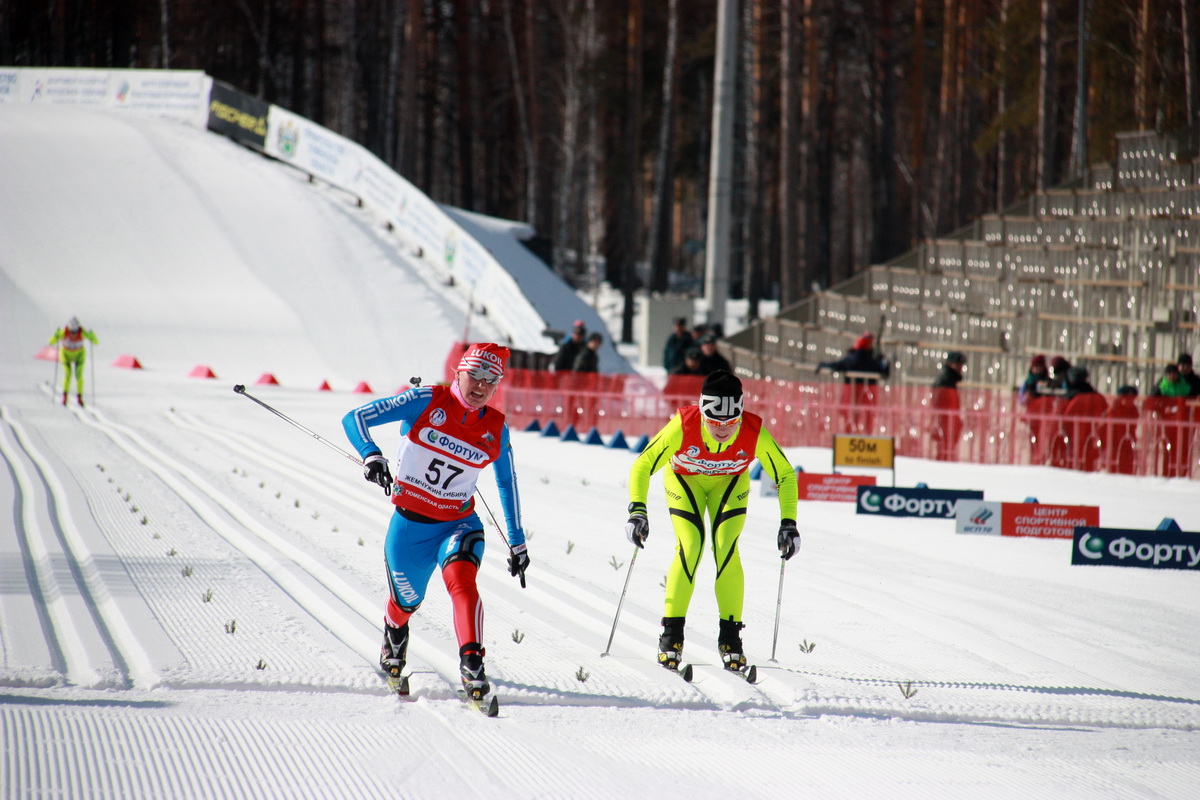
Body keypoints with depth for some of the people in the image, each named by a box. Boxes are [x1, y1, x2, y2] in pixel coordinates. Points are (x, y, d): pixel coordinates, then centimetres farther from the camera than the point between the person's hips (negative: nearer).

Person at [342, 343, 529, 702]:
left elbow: (507, 483, 13)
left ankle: (471, 663, -37)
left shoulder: (496, 428, -4)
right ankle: (394, 636, 53)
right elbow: (355, 419, -17)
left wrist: (517, 540, 13)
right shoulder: (427, 402, -13)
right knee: (406, 600, 17)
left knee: (462, 580, -30)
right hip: (409, 523, 0)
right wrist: (371, 455, -38)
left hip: (458, 524, 0)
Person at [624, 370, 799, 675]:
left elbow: (785, 475, -18)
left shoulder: (755, 432, -34)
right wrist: (637, 511, -38)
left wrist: (788, 523, -23)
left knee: (727, 549, -16)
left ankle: (730, 638, -6)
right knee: (689, 548, -17)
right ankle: (671, 635, -6)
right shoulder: (683, 426, -38)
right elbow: (642, 466, -27)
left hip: (730, 483, 1)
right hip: (684, 480, -1)